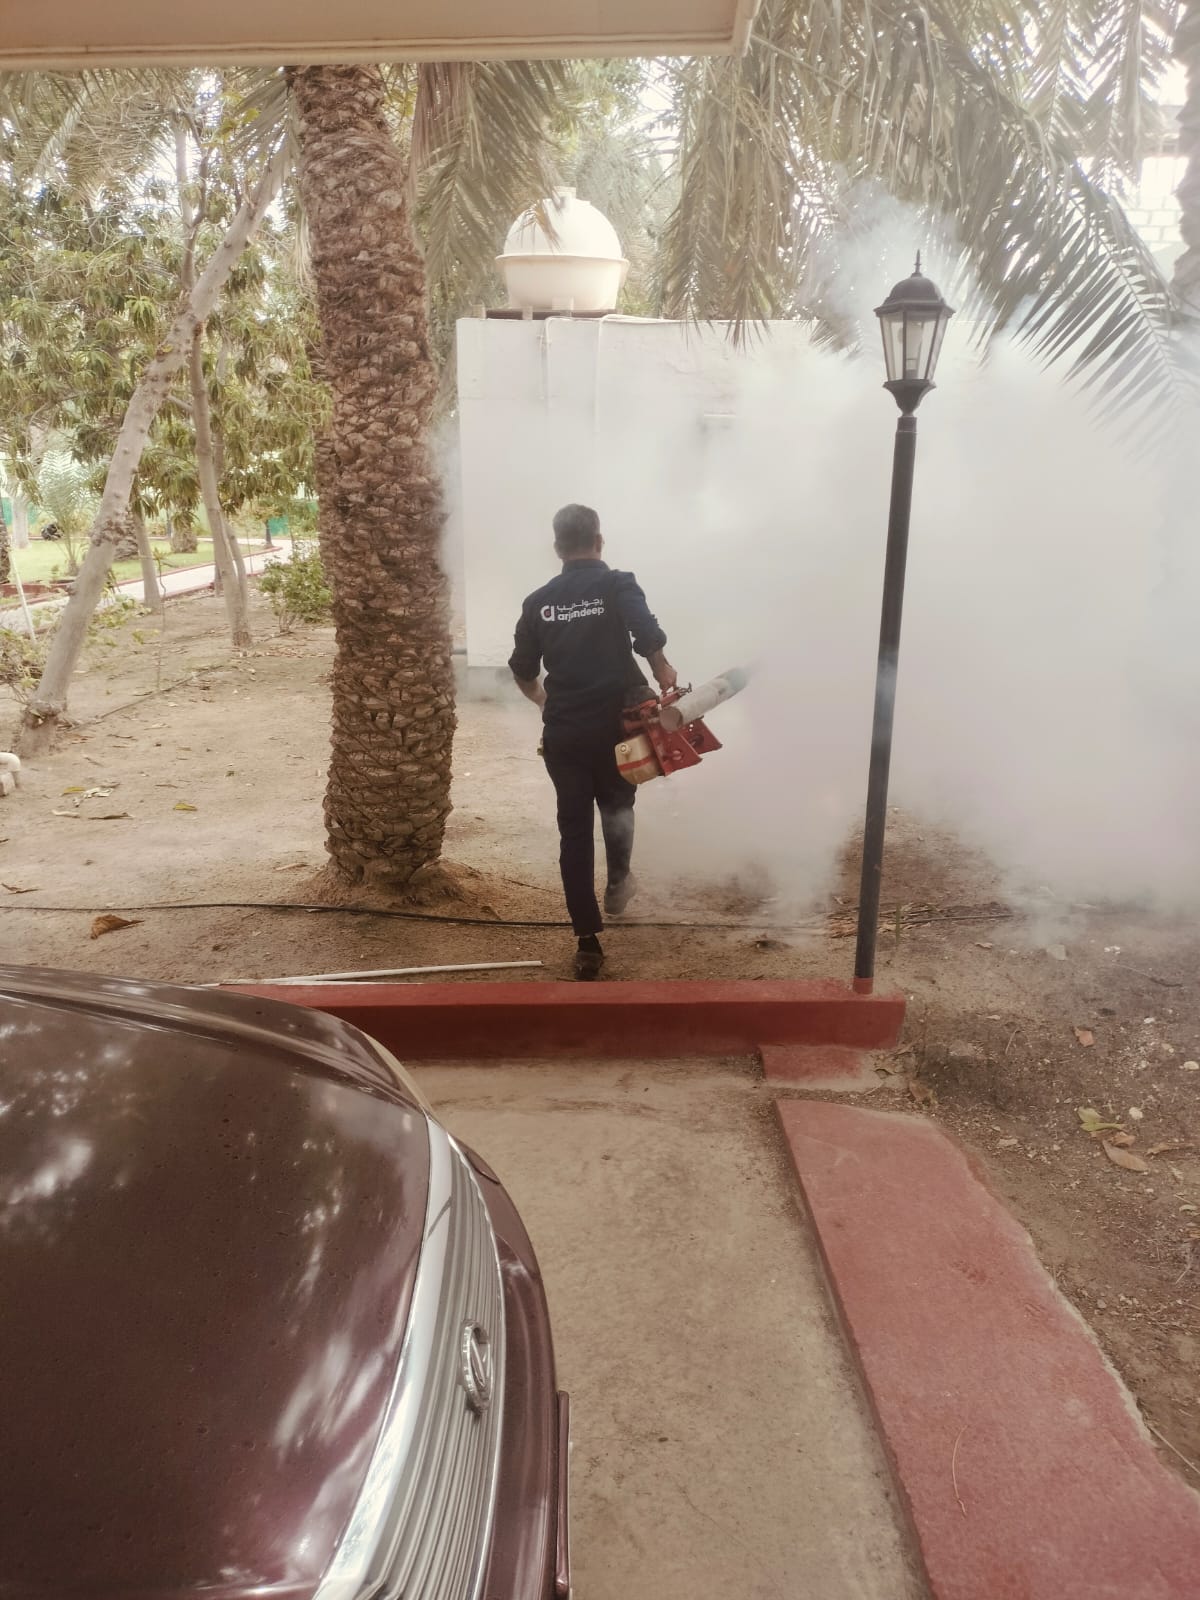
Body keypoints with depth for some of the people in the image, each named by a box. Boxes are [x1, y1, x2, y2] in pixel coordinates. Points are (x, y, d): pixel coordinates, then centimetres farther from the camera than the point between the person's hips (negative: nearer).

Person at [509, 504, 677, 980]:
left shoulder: (538, 601, 8)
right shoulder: (618, 585, -3)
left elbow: (523, 673, 14)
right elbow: (651, 641, -19)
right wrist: (665, 679, 0)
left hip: (562, 732, 2)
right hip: (615, 724, -2)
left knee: (574, 830, 5)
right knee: (616, 804, 28)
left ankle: (587, 943, 6)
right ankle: (618, 883, 39)